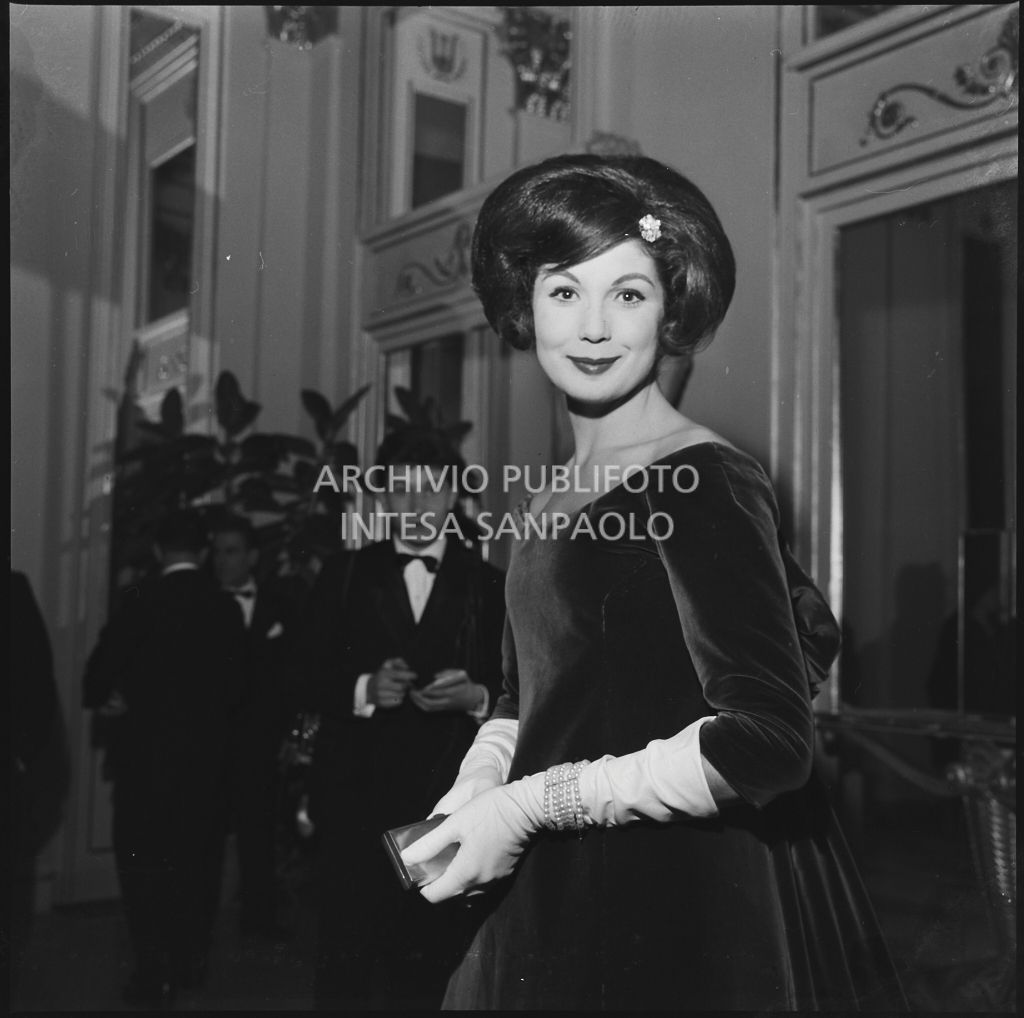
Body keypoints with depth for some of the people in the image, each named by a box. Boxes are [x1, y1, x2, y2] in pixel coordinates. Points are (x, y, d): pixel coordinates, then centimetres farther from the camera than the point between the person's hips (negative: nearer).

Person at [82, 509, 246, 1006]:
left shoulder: (142, 599, -11)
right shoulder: (226, 607, -1)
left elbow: (102, 666, -11)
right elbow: (232, 685, 3)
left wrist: (102, 698, 10)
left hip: (147, 747, -4)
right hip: (207, 753, 4)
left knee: (144, 859, 5)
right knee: (197, 858, 15)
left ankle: (156, 975, 5)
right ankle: (190, 962, 24)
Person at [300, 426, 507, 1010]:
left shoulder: (490, 584, 8)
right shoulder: (345, 576, 11)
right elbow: (313, 679, 5)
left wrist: (475, 696, -15)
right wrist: (364, 689, -13)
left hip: (450, 802, 0)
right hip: (357, 798, 1)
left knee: (433, 961, 1)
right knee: (347, 961, 0)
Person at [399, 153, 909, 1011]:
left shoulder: (701, 485, -18)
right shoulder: (550, 499, 3)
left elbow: (766, 740, -23)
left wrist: (530, 806, -19)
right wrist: (479, 779, -6)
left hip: (683, 918, -6)